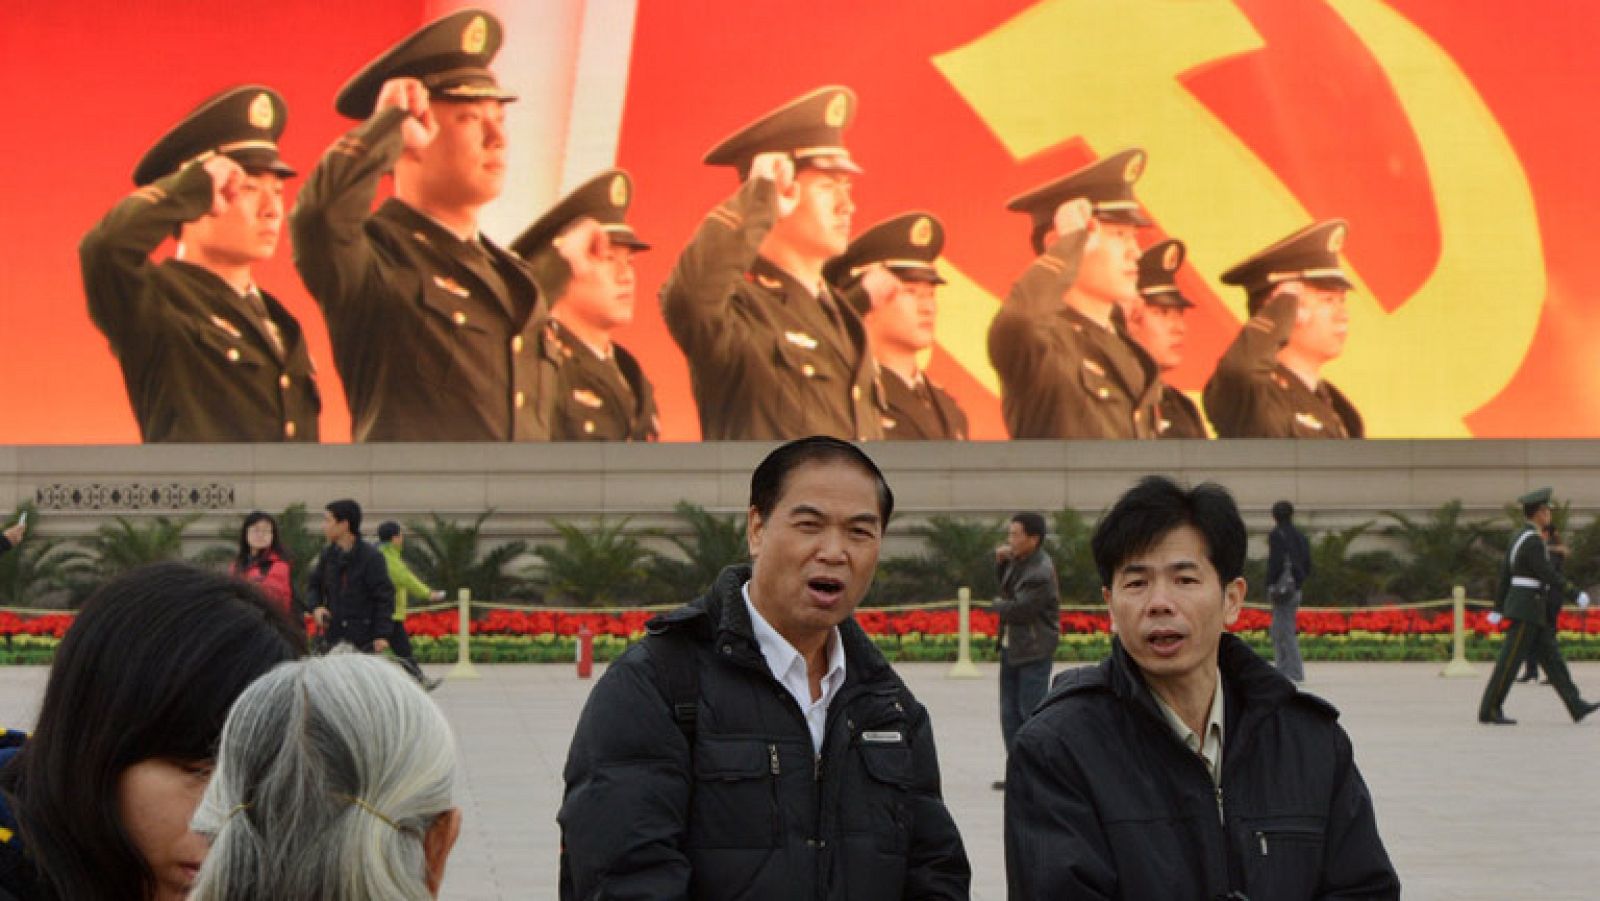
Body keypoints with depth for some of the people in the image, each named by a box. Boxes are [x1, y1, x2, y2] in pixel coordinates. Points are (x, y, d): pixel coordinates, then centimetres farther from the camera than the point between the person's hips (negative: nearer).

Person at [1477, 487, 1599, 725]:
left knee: (1551, 656, 8)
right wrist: (1576, 595, -14)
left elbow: (1505, 574, 17)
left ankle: (1576, 706, 9)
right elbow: (1549, 575, -22)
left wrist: (1498, 609, 20)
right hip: (1527, 609, -10)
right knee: (1510, 660, -6)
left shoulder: (1520, 537, 13)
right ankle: (1489, 711, -2)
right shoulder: (1533, 541, -18)